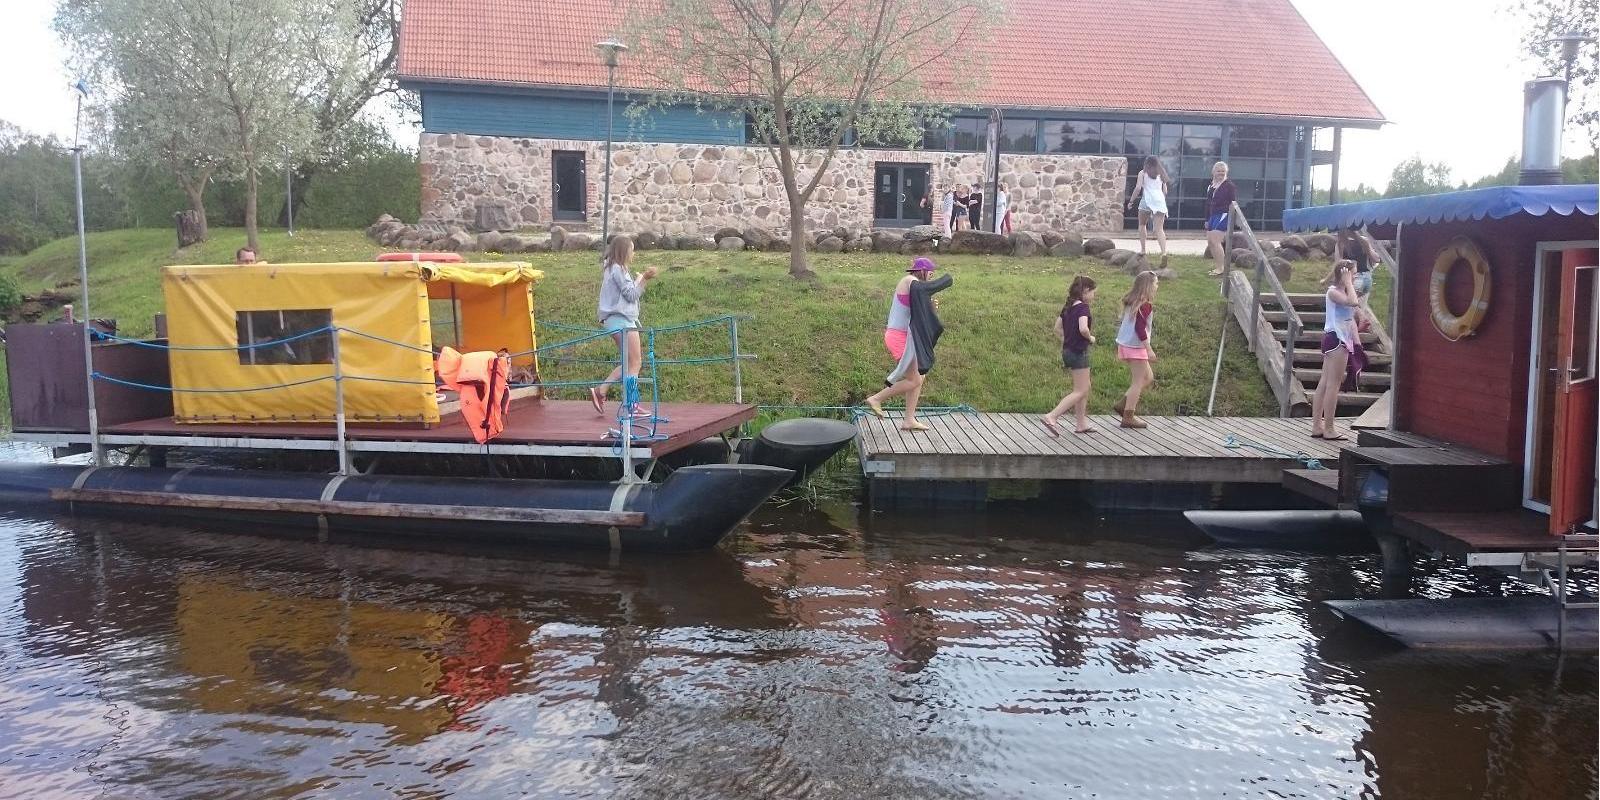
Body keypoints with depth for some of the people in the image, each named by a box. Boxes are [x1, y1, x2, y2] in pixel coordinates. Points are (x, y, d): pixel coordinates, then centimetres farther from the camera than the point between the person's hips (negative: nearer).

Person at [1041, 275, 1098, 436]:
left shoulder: (1067, 306, 9)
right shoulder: (1082, 307, -16)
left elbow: (1057, 329, 13)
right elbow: (1083, 328, -30)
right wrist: (1090, 338, -12)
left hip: (1067, 350, 9)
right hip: (1079, 352, -9)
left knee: (1085, 387, 18)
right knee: (1080, 391, -4)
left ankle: (1082, 424, 22)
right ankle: (1051, 417, -13)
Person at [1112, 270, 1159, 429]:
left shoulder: (1132, 302, 10)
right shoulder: (1145, 305, -17)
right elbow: (1140, 328, -22)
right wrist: (1149, 349, -18)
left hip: (1125, 344, 9)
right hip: (1136, 346, -9)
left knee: (1148, 377, 19)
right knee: (1138, 382, 0)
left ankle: (1122, 404, 17)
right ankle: (1128, 417, 5)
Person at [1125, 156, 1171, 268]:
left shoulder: (1143, 173, 7)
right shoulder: (1161, 174, 19)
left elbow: (1138, 188, -5)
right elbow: (1165, 191, 18)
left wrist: (1131, 201, 1)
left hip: (1147, 199, -3)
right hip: (1160, 200, 3)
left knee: (1142, 225, 18)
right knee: (1159, 229, -6)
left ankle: (1142, 249, 7)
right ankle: (1164, 252, -25)